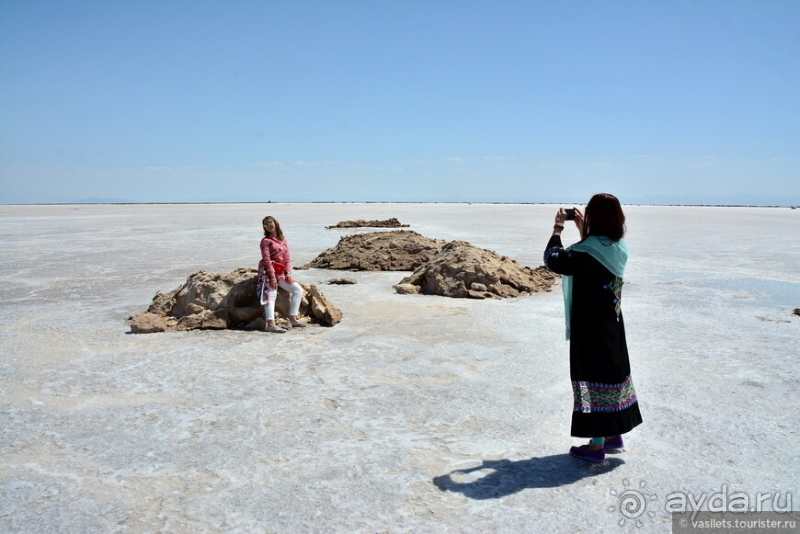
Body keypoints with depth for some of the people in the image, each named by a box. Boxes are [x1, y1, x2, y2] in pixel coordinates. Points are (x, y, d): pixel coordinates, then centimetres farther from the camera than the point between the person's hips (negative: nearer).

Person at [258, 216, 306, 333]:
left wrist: (288, 273, -1)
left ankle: (293, 318, -1)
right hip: (268, 272, -7)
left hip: (281, 272, 7)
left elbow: (287, 259, 14)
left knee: (298, 290, 0)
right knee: (271, 295, -19)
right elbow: (266, 259, -9)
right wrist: (272, 275, -18)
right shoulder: (265, 241, 0)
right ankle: (271, 324, -32)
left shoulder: (283, 241, 17)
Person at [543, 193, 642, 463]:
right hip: (612, 326, 8)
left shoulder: (586, 251, -23)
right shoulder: (619, 248, 2)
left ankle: (596, 446, 9)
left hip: (589, 328, -8)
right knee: (612, 372, 18)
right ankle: (614, 434, 33)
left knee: (593, 379, 0)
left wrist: (558, 229, -4)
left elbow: (553, 259, -15)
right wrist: (581, 229, 16)